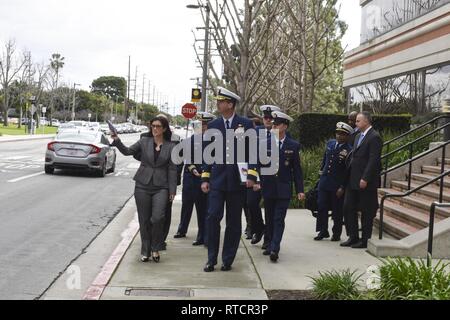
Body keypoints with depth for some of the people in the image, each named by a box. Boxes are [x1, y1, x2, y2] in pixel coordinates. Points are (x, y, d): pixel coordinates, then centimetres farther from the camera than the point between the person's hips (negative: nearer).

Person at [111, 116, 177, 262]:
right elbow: (128, 151, 1)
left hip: (161, 187, -1)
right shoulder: (144, 141, 5)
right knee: (144, 220, 6)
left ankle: (155, 248, 5)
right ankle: (145, 251, 21)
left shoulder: (170, 146, 2)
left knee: (157, 218, -16)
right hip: (143, 186, 2)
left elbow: (172, 169, 2)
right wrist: (117, 141, -16)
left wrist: (172, 190, -1)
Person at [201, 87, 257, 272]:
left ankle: (228, 260, 16)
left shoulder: (246, 124, 1)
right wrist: (205, 178, 4)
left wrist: (251, 175, -9)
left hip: (237, 180, -1)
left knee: (234, 222, 5)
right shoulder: (213, 125, 7)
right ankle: (211, 259, 3)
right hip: (217, 179, 1)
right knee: (213, 217, -8)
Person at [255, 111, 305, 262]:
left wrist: (300, 190, -2)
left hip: (284, 189, -2)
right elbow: (259, 164, 6)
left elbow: (297, 169, 1)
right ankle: (270, 244, 24)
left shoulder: (293, 145, 0)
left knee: (279, 219, -8)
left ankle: (275, 249, -12)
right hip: (268, 187, 2)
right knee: (269, 219, 12)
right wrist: (257, 181, -4)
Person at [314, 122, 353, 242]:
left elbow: (348, 172, -12)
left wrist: (342, 188, -14)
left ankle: (336, 234, 19)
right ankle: (323, 231, 18)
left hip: (337, 185, -5)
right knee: (321, 207, 6)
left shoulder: (349, 150, -12)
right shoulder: (330, 143, 6)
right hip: (324, 181, 5)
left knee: (337, 211, 6)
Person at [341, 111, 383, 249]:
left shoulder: (374, 137, -12)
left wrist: (365, 179, -21)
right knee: (348, 208, 9)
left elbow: (373, 160, -18)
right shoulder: (359, 136, 17)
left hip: (366, 182, -9)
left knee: (366, 212, 2)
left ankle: (365, 240, 11)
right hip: (353, 181, 9)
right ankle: (353, 237, 18)